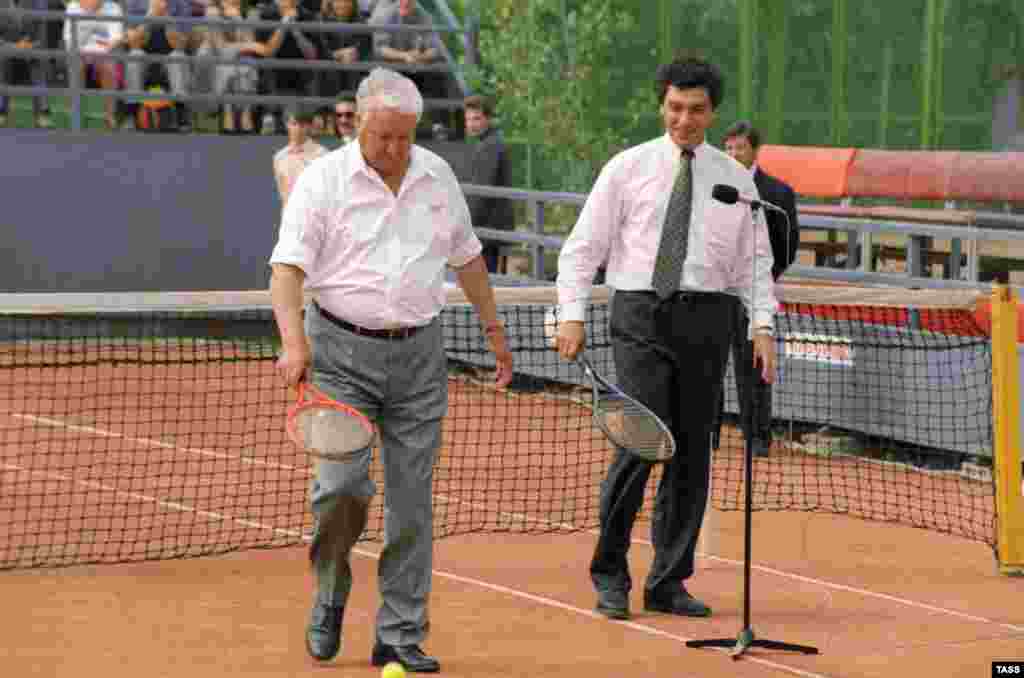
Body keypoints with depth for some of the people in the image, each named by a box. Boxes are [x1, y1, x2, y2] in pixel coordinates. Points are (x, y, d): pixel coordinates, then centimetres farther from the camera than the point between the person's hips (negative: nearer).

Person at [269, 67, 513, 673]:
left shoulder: (438, 176, 8)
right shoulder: (324, 179, -5)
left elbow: (467, 258, 21)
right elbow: (288, 266, -12)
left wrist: (494, 329, 21)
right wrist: (294, 340, -26)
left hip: (418, 354, 4)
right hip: (343, 351, -3)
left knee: (412, 499, 2)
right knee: (343, 484, -16)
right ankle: (330, 597, 11)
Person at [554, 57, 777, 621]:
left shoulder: (736, 179, 10)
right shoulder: (627, 168, 5)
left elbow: (753, 262, 12)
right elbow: (582, 247, 5)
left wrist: (763, 325, -1)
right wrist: (572, 315, -6)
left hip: (706, 317, 3)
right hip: (640, 314, -3)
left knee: (692, 452, 4)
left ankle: (668, 584, 13)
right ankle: (610, 575, -1)